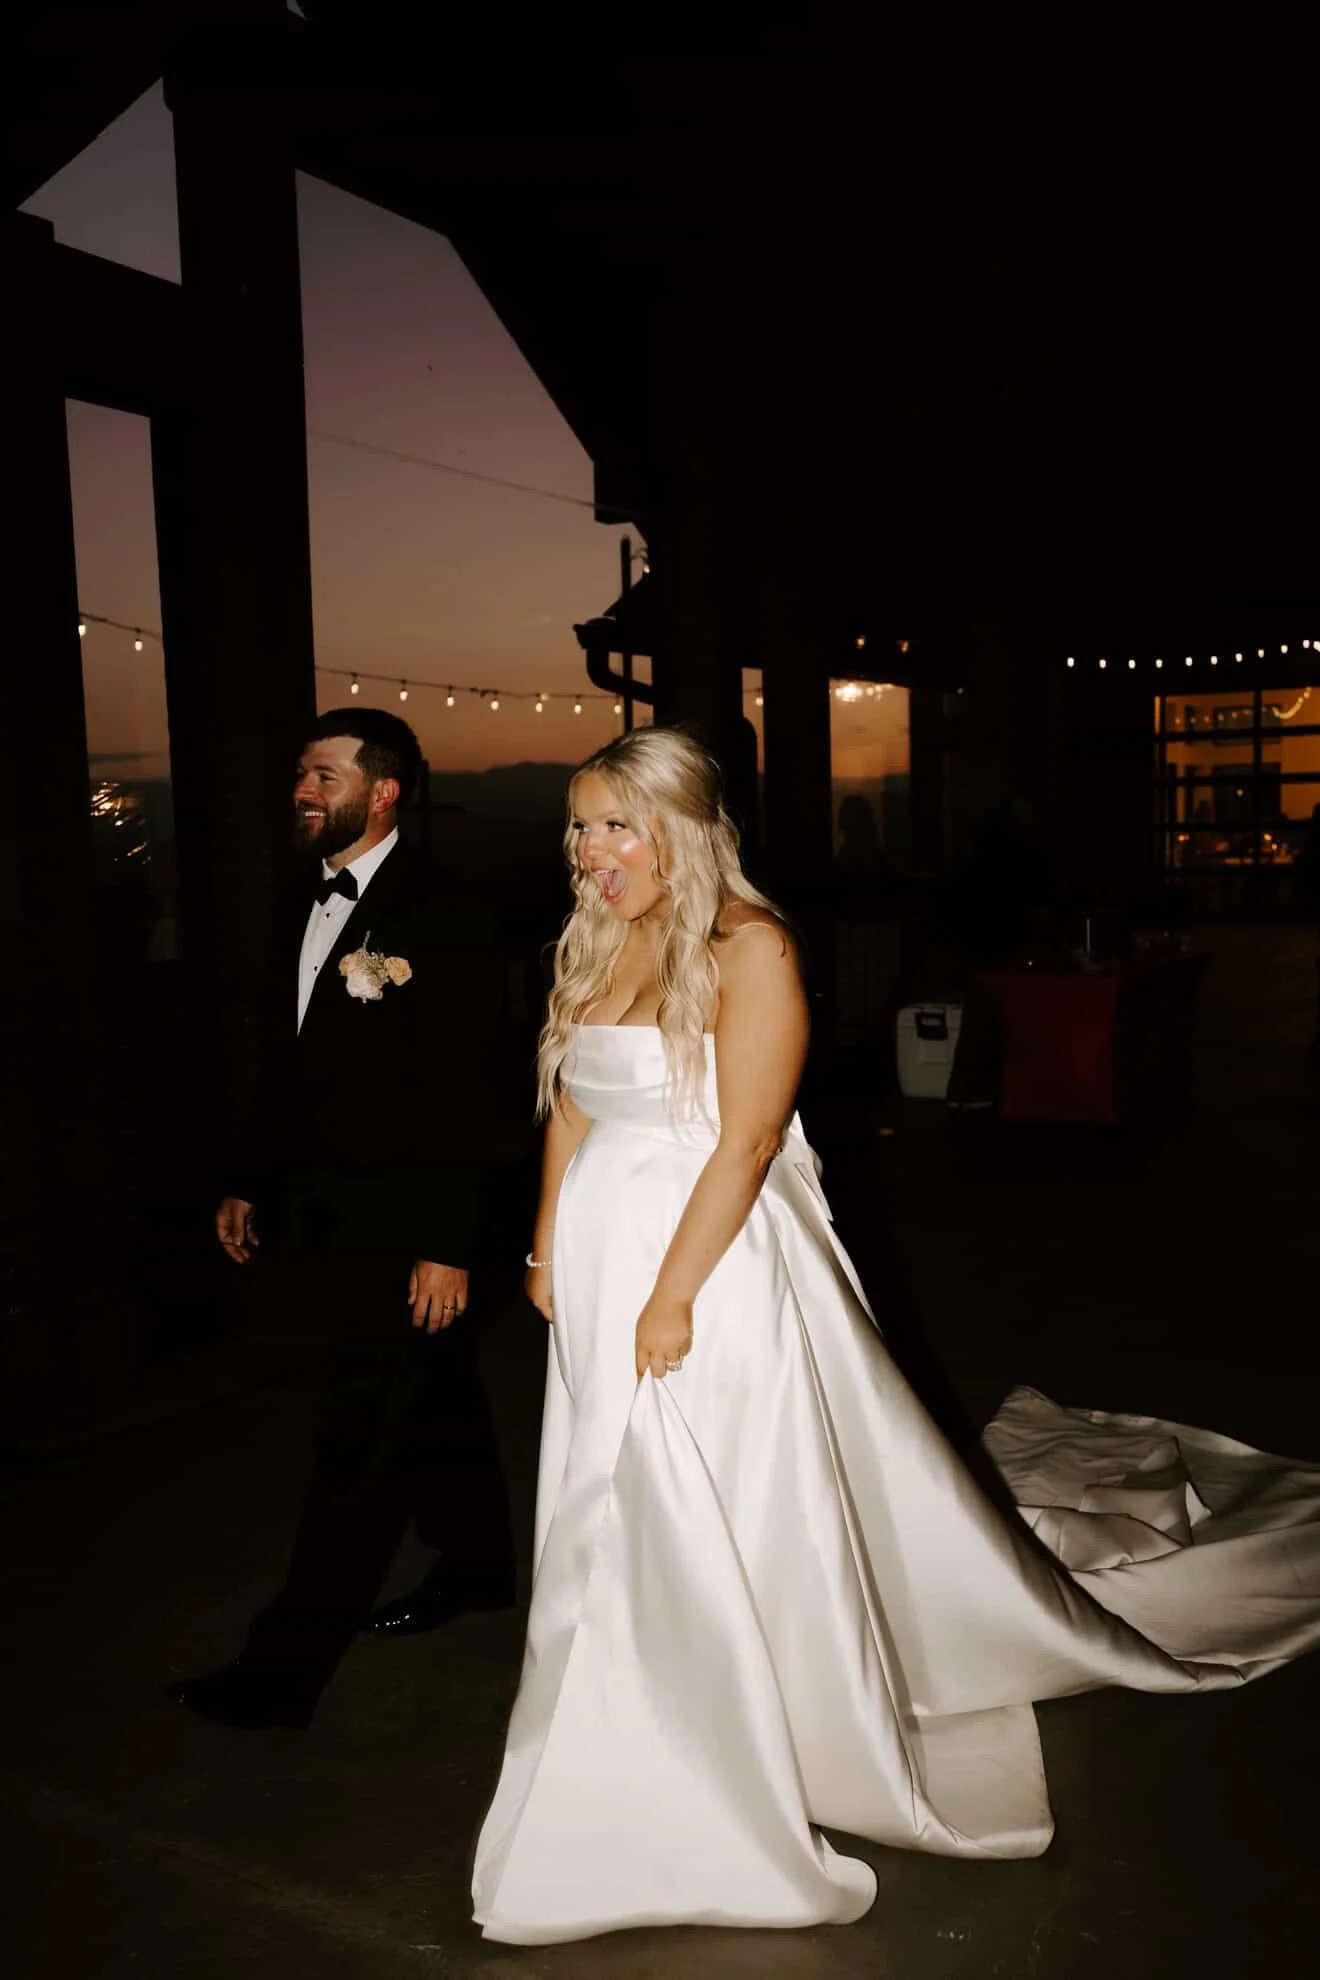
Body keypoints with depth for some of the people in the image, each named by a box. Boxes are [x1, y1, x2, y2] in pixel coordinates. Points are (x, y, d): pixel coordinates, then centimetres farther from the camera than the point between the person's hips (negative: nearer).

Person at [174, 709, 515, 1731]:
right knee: (435, 1406, 22)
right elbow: (287, 1059, 16)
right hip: (326, 1215, 8)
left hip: (401, 1229, -8)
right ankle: (476, 1565, 40)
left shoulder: (435, 919, -17)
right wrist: (252, 1183, 16)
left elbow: (463, 1099, -18)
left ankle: (287, 1666, 8)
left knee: (361, 1447, 0)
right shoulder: (306, 904, 9)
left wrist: (447, 1245, -19)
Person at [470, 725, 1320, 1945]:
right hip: (604, 1254, 7)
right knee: (619, 1520, 17)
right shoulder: (593, 948, 7)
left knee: (737, 1518, 3)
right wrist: (549, 1244, 8)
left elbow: (746, 1139, -19)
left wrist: (671, 1295, -20)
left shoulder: (749, 947, -15)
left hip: (714, 1260, -7)